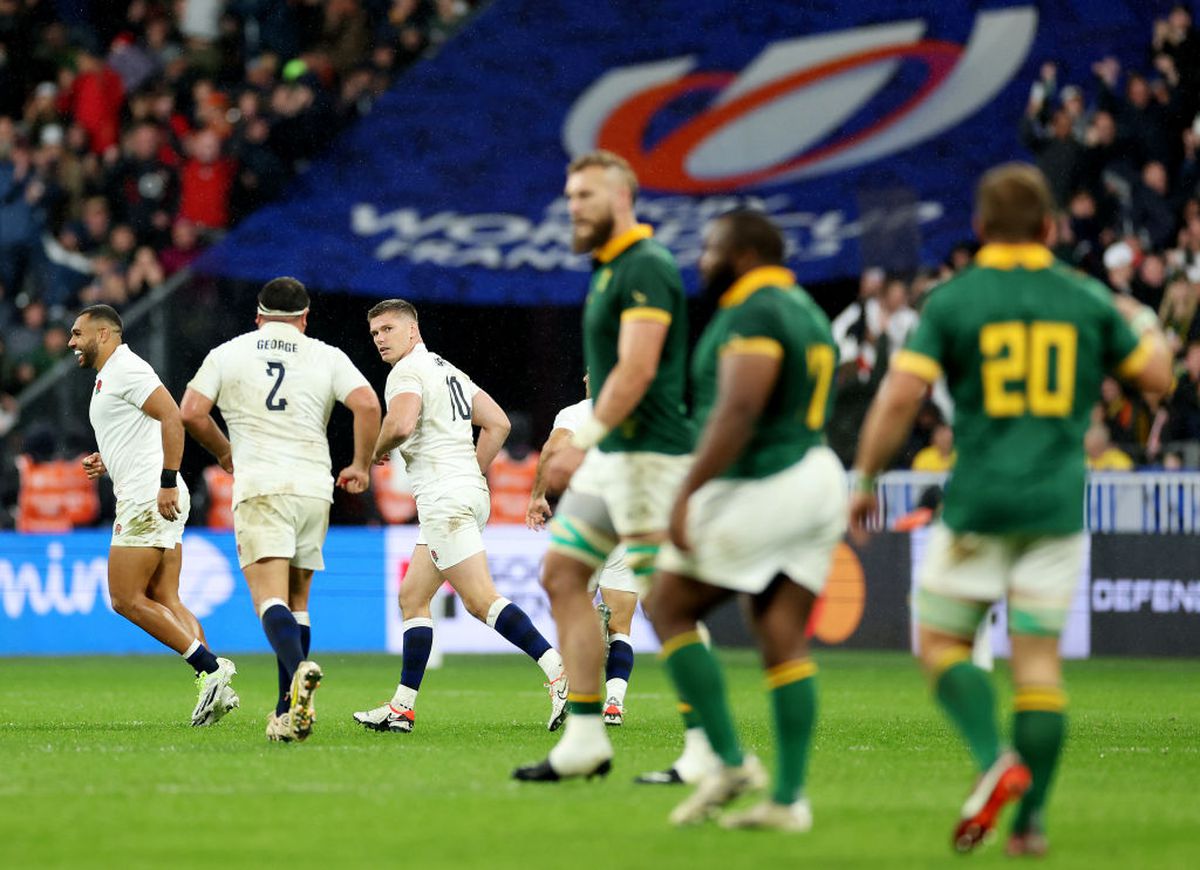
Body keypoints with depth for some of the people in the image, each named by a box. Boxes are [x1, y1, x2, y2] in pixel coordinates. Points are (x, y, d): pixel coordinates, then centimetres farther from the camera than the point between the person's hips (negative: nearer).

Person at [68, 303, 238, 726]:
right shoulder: (108, 377, 22)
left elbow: (172, 417, -22)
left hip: (149, 499, -11)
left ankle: (211, 669, -15)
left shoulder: (126, 370, -10)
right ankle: (213, 686, -2)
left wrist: (167, 482, -26)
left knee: (126, 600, -9)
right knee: (164, 602, 6)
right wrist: (107, 462, 15)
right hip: (147, 497, 11)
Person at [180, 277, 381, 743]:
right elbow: (367, 404, -3)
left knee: (270, 598, -14)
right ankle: (287, 713, 11)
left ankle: (299, 669, -43)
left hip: (259, 488, -2)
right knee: (297, 600, 13)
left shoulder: (227, 354, 10)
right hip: (314, 487, 2)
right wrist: (361, 466, 10)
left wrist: (225, 454, 21)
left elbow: (191, 412, 4)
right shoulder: (327, 357, 10)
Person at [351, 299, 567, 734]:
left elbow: (401, 424, -24)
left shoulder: (408, 371, -6)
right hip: (469, 492, 10)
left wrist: (378, 450, -4)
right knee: (412, 597, 13)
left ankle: (559, 672, -24)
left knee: (481, 600, -15)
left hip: (442, 494, -10)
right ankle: (402, 707, 12)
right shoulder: (448, 371, 22)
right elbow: (498, 424, 20)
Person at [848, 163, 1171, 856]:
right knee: (1039, 658, 5)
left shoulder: (952, 300, -4)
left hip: (979, 503, -2)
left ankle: (995, 759, -15)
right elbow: (1157, 376, 10)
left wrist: (866, 480, -1)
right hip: (1058, 504, 2)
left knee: (942, 641, 9)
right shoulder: (1087, 298, 3)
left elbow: (900, 396, -12)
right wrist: (1143, 325, 30)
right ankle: (1031, 818, 1)